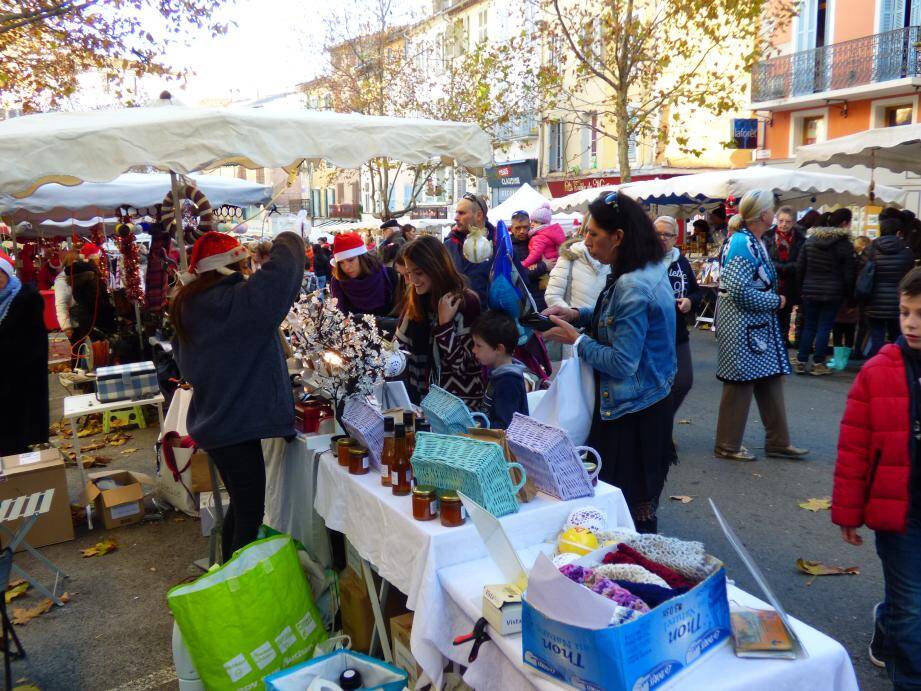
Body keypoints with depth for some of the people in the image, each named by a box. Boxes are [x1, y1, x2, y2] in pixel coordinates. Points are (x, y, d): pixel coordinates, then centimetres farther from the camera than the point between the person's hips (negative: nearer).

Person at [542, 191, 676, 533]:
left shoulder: (633, 287, -26)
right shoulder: (652, 270, 5)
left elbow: (622, 363, -25)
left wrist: (575, 339, -13)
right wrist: (578, 314, 6)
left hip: (632, 412, -10)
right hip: (652, 399, 10)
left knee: (627, 507, 4)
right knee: (641, 497, 23)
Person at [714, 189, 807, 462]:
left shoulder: (755, 242, 11)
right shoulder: (743, 244, -18)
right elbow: (740, 292, -24)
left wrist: (774, 300, 3)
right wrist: (775, 301, -12)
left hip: (759, 325, 10)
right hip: (741, 325, -10)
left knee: (770, 381, 14)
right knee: (740, 385, 0)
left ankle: (778, 442, 24)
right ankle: (728, 446, 13)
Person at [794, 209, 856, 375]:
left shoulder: (810, 240, 3)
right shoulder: (845, 244, -8)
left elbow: (800, 266, 5)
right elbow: (849, 274, -5)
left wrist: (802, 287, 13)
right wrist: (849, 294, 5)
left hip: (810, 291, 3)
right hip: (833, 293, -3)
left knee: (808, 326, 10)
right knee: (824, 327, 2)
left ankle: (801, 362, 9)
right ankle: (818, 363, 5)